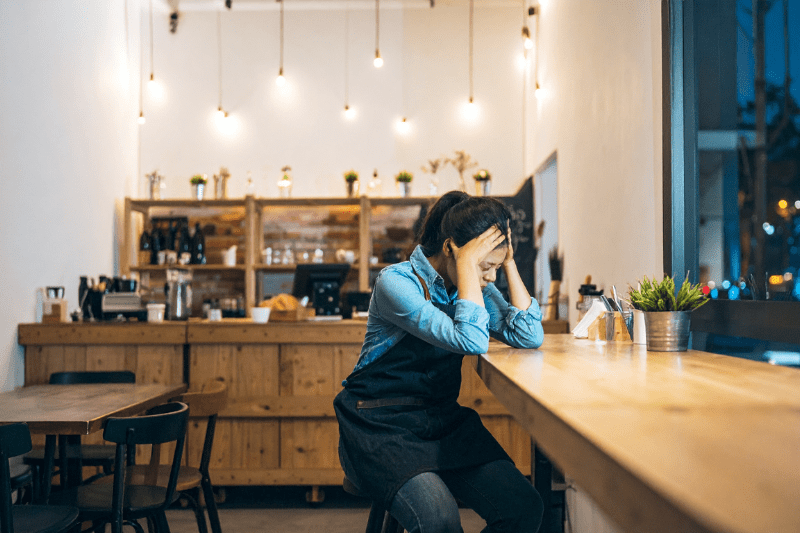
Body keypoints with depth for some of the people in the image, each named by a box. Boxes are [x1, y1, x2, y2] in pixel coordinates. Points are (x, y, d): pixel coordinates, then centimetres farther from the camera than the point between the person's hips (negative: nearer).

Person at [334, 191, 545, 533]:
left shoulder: (475, 288, 5)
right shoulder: (396, 282, -17)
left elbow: (530, 337, -5)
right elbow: (472, 341, -28)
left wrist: (509, 262, -6)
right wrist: (466, 264, -21)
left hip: (443, 420, 7)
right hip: (381, 427, -6)